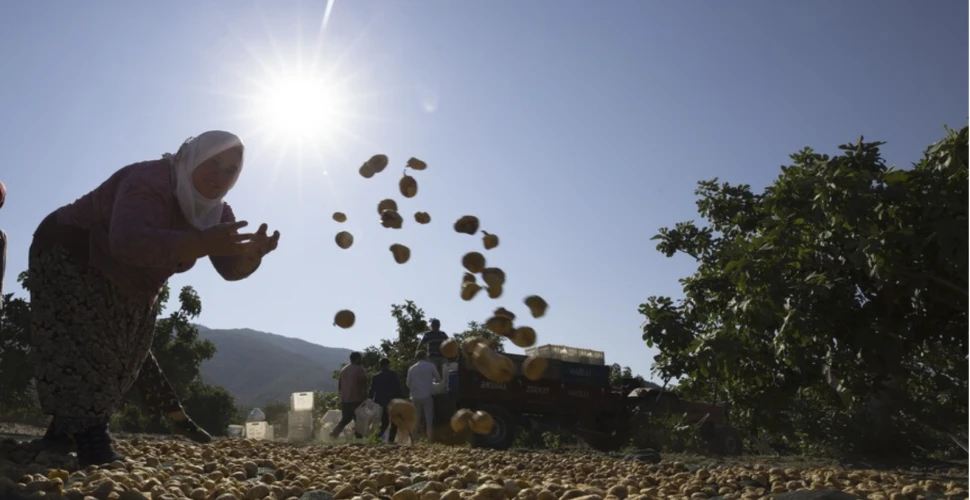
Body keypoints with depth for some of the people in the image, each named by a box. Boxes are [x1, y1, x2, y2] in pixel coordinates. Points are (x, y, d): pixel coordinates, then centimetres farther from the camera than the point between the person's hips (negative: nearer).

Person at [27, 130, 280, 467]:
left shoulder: (215, 211, -8)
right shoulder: (149, 183, -34)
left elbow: (230, 267, -15)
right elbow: (129, 242, -52)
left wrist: (251, 254, -39)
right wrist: (203, 243, -63)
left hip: (124, 288, 9)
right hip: (69, 259, -9)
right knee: (85, 350, -22)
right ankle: (94, 446, -27)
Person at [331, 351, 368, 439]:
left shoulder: (343, 370, 13)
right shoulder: (360, 370, -8)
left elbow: (339, 385, 15)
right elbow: (364, 385, -11)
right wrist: (365, 397, -4)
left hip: (344, 400, 7)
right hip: (357, 399, -6)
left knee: (345, 418, 15)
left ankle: (335, 432, -2)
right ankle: (358, 436, 1)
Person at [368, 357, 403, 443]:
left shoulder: (376, 376, 8)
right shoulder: (392, 374, -5)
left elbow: (372, 390, 6)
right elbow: (398, 388, -7)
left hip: (380, 403, 5)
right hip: (392, 402, -5)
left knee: (384, 422, 16)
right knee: (394, 423, 6)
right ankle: (390, 440, -4)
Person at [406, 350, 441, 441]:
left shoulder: (411, 368, 6)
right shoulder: (430, 366, -1)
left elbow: (408, 384, 8)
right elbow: (438, 379, 6)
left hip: (416, 397, 3)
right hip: (427, 396, -3)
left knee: (416, 420, 8)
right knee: (429, 419, 0)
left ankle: (414, 440, 7)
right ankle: (430, 440, -4)